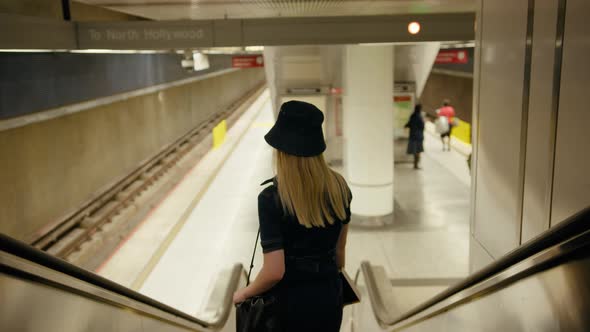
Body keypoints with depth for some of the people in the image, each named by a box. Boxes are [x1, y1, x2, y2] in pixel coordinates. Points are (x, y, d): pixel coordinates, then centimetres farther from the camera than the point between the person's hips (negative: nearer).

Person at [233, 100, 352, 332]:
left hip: (292, 302, -4)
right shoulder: (339, 187, -7)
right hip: (330, 297, 4)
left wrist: (244, 293, -5)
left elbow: (274, 272, -23)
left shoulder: (272, 198, -23)